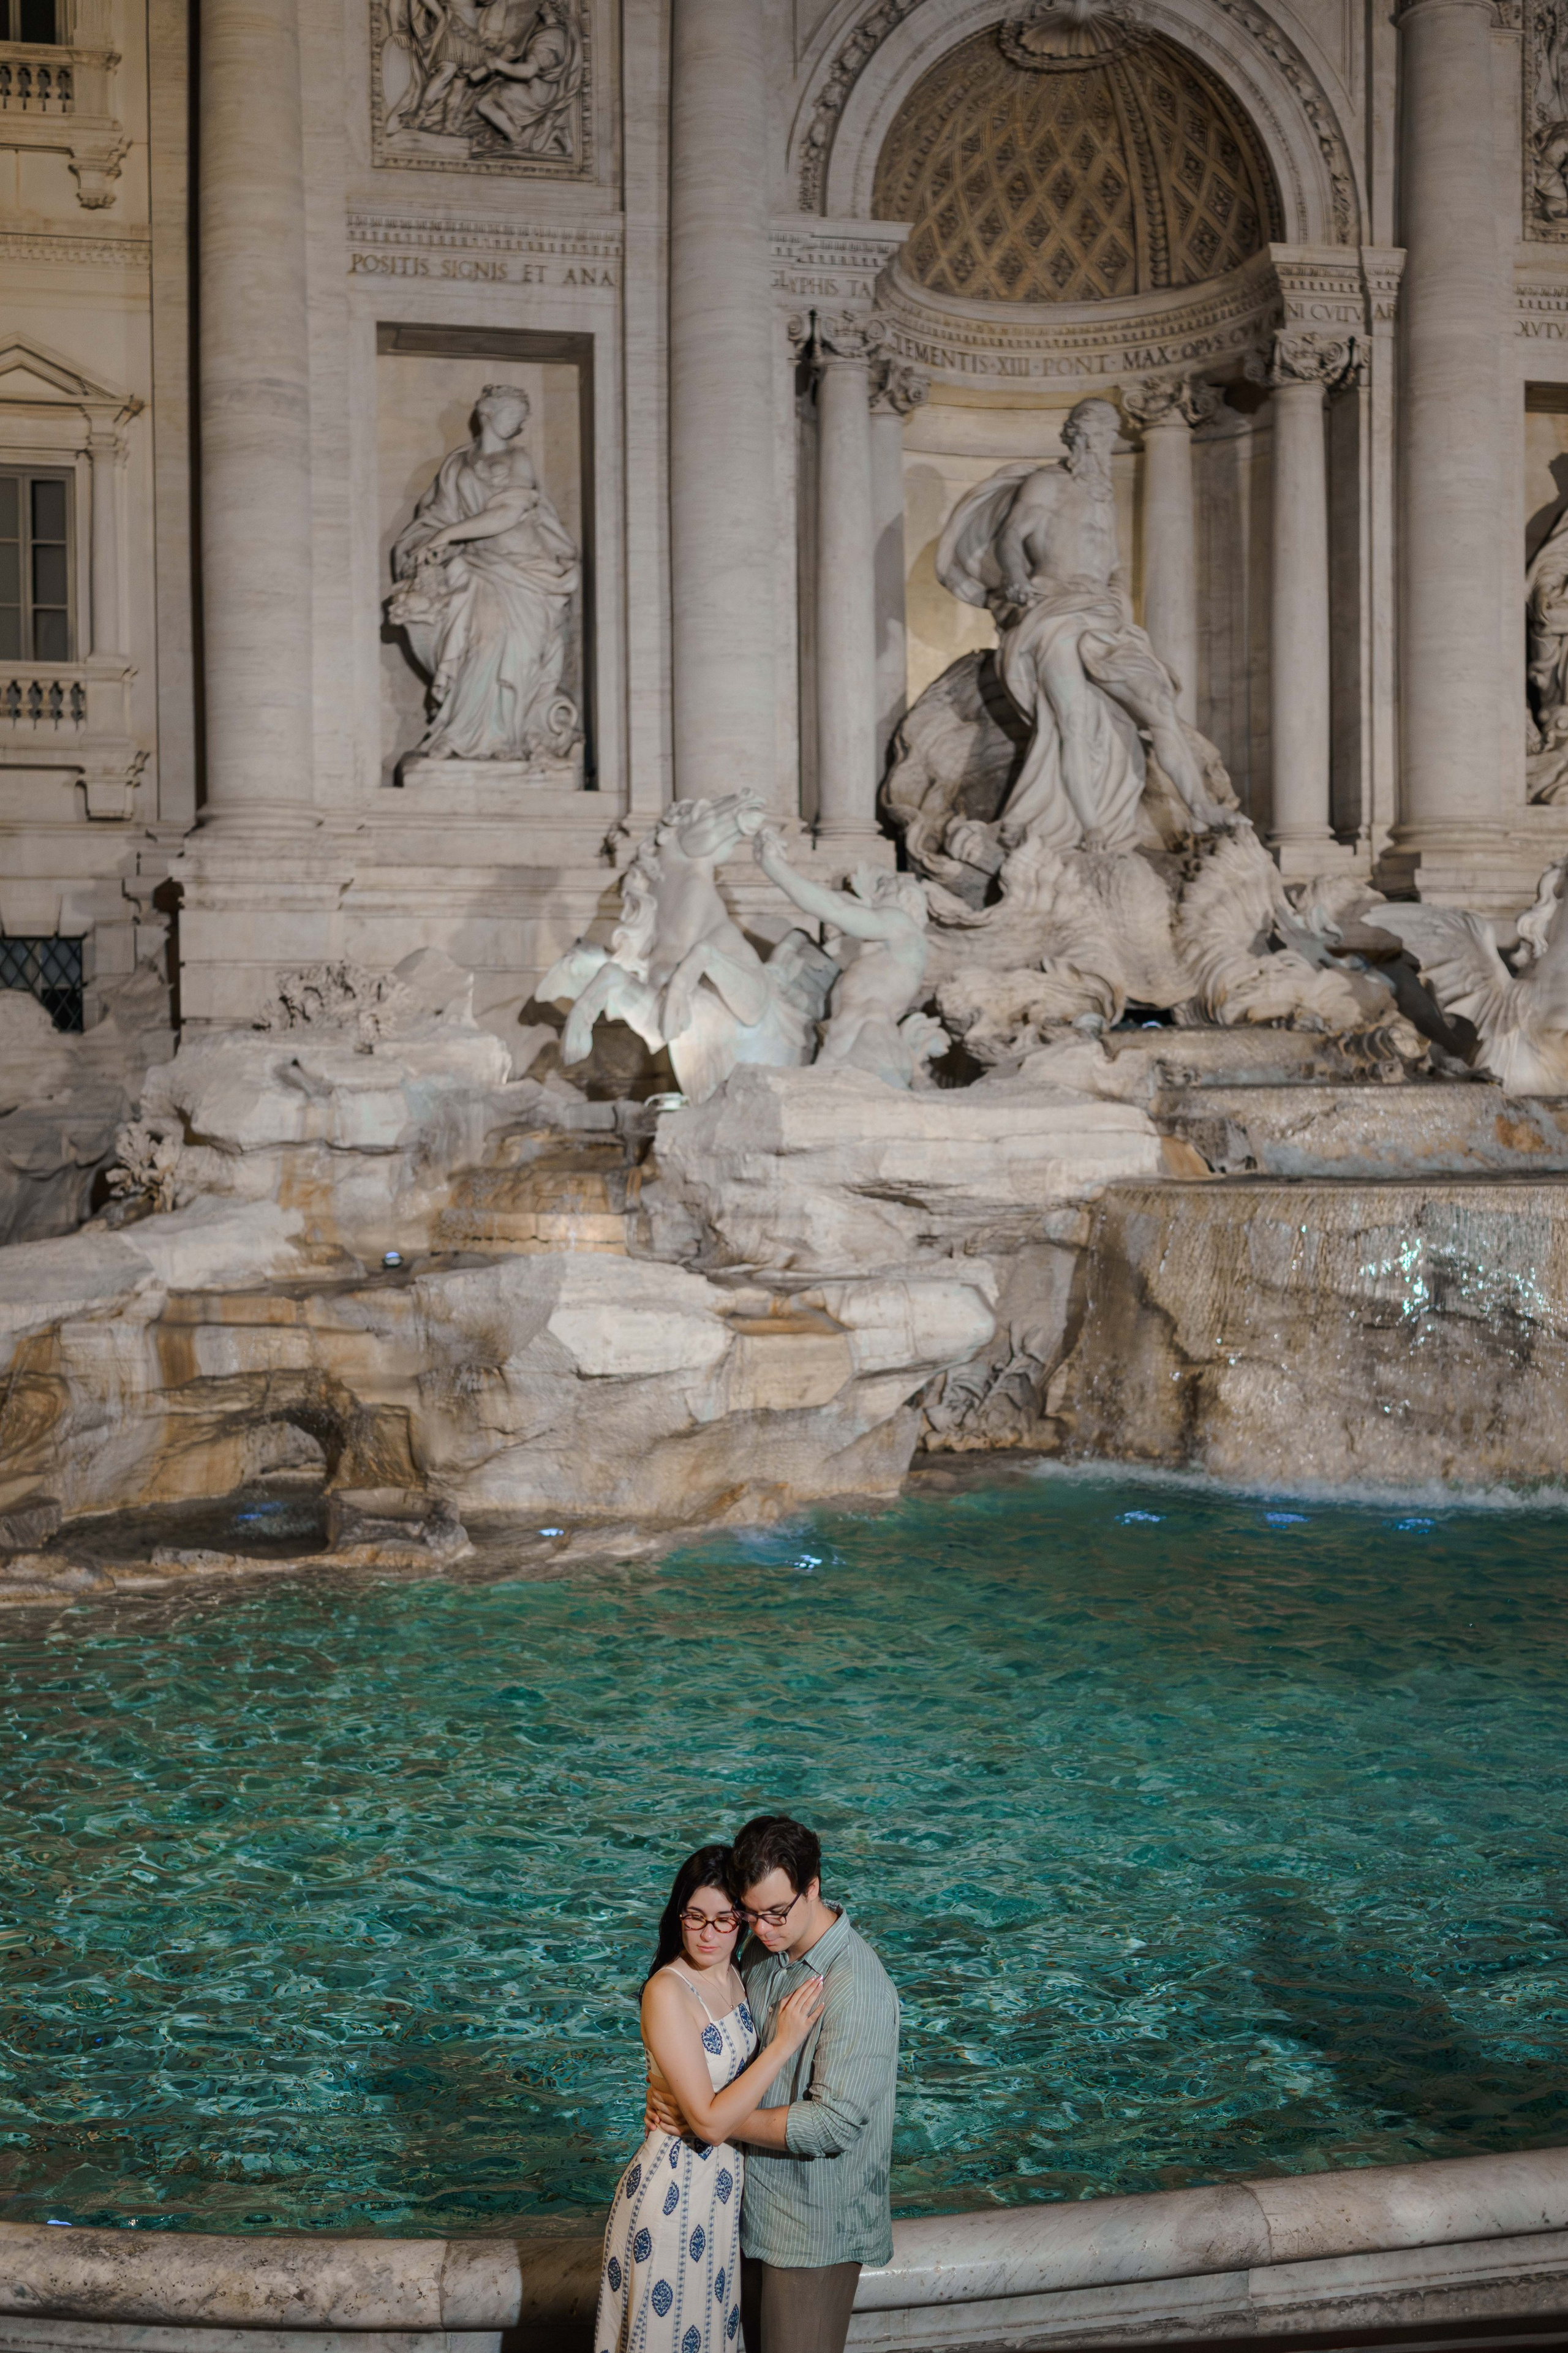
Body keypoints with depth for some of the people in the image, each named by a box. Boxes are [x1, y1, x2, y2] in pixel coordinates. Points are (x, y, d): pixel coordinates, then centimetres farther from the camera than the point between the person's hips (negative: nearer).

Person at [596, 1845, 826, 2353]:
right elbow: (710, 2123, -26)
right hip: (676, 2190, -8)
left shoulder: (734, 1976, 0)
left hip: (726, 2179, 8)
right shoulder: (668, 1992, -24)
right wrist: (784, 2043, -26)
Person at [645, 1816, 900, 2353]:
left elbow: (835, 2123, -28)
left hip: (815, 2222, -8)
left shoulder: (857, 1987, -26)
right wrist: (669, 2090, -3)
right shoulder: (763, 1950, 1)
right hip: (758, 2205, 8)